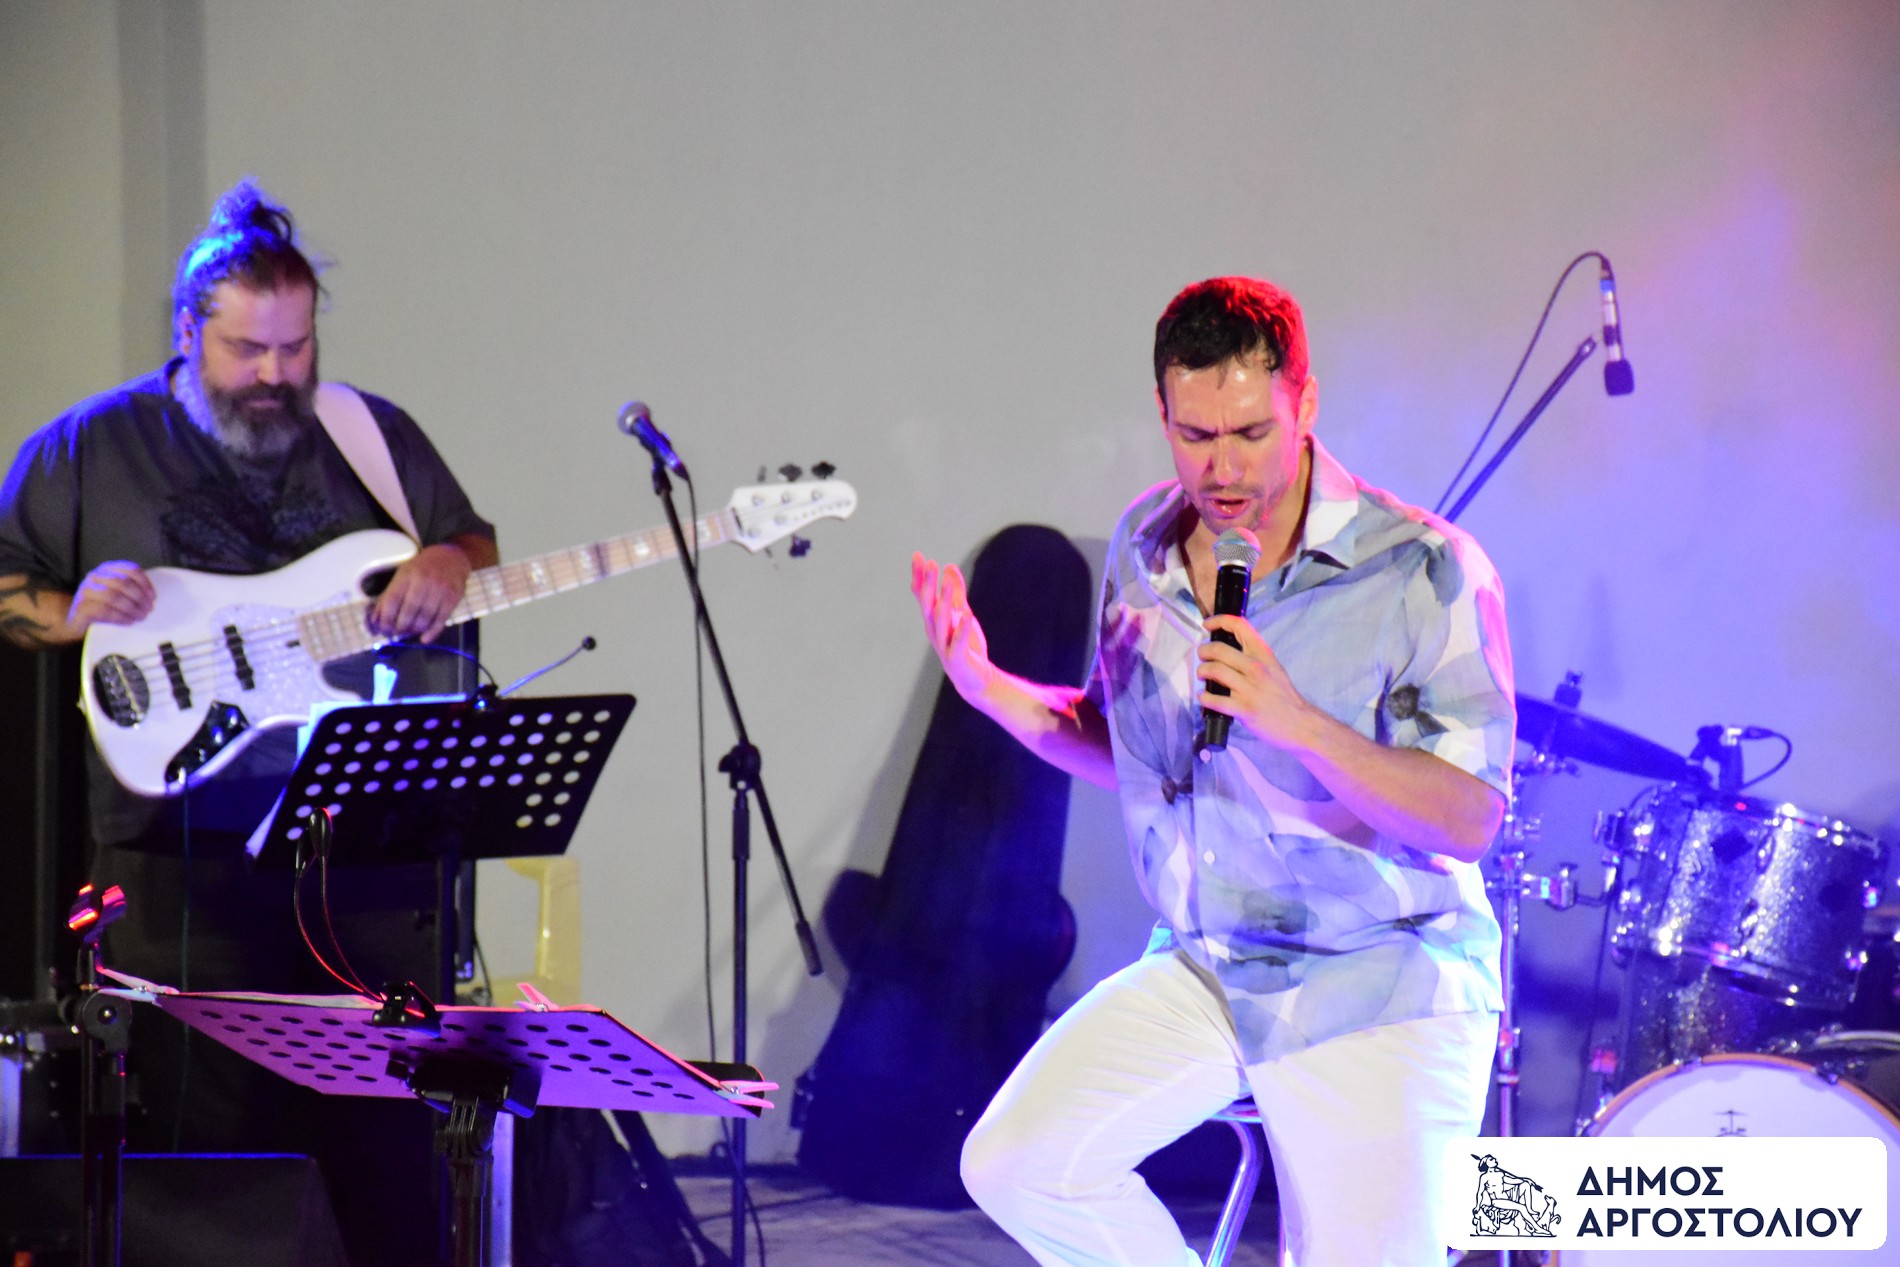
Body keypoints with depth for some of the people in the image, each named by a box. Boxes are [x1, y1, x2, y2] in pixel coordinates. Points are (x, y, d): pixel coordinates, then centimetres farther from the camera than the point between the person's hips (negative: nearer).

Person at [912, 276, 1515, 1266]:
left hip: (1380, 989, -5)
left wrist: (1299, 724, -34)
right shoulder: (1144, 545, 3)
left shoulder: (1424, 574, -17)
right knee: (1015, 1164, -12)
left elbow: (1471, 820, -21)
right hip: (1202, 968, 5)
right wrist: (988, 686, -1)